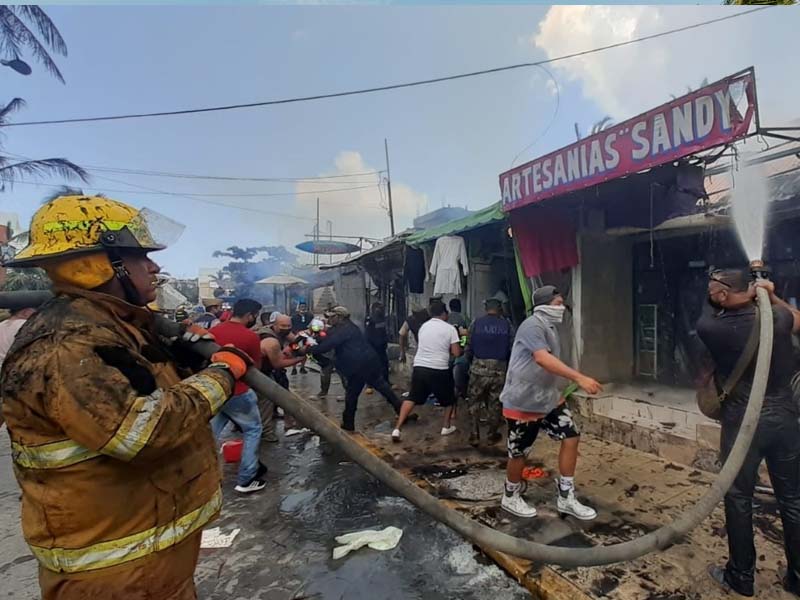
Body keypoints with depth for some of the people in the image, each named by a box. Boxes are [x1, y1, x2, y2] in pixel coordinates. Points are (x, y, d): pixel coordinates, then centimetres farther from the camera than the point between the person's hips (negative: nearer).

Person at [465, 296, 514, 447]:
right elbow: (512, 350, -2)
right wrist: (508, 367, 15)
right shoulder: (507, 326, 0)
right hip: (499, 370, 1)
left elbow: (469, 349, 0)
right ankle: (492, 435, 26)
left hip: (479, 369, 0)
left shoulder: (476, 324, -1)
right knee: (495, 404, 14)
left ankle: (475, 434, 14)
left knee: (475, 402, 14)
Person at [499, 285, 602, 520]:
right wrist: (580, 378, -42)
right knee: (519, 452, 5)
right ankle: (511, 498, 28)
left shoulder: (550, 326, 10)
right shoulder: (533, 326, -21)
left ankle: (566, 498, 15)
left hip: (548, 398, 9)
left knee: (571, 437, 3)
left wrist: (561, 388, 30)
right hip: (522, 402, -9)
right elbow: (543, 359, -37)